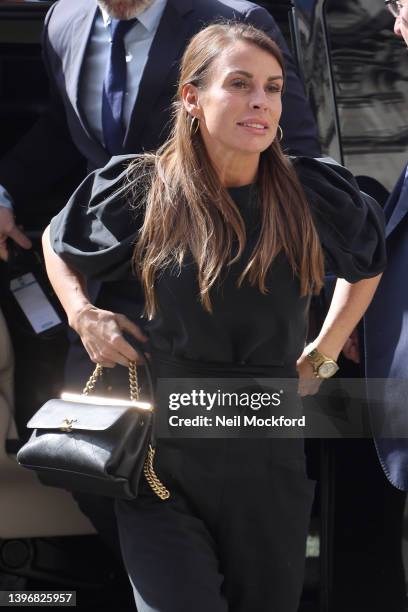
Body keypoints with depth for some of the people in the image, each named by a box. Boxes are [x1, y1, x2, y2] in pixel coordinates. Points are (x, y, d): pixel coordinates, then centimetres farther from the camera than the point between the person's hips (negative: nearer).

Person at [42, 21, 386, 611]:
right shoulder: (143, 191, -6)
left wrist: (325, 353, 12)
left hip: (268, 458, 2)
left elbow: (368, 264, 18)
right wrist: (83, 315, 0)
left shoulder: (311, 196, -4)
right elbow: (57, 243, 14)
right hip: (162, 459, -2)